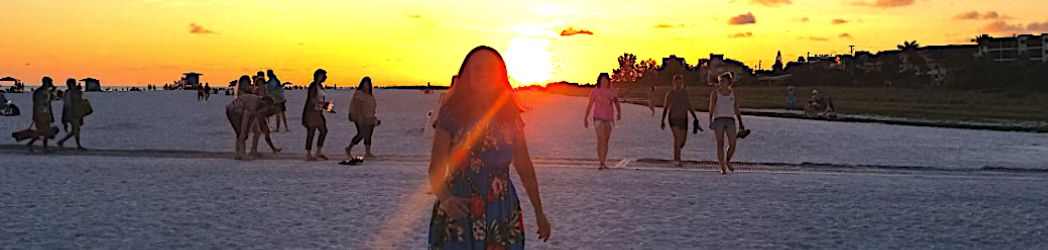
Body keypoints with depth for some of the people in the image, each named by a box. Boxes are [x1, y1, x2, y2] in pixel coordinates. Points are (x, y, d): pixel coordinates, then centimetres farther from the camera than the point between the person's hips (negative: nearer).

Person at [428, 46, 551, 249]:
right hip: (458, 212, -2)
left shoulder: (510, 115, 5)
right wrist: (445, 199, -29)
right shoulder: (451, 115, -4)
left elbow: (524, 166, 12)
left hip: (502, 214, 2)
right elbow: (436, 168, -9)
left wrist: (539, 213, 14)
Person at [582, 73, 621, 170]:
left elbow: (617, 104, 8)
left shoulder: (613, 92, 7)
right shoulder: (595, 91, -1)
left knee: (606, 141, 9)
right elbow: (590, 105, 1)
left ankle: (604, 163, 17)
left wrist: (619, 113, -10)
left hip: (609, 118, 4)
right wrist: (585, 118, -3)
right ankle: (601, 163, -18)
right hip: (598, 118, -4)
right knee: (601, 140, -15)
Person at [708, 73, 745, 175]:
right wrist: (710, 121, -14)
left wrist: (740, 123, 11)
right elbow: (711, 108, -2)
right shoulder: (715, 93, 5)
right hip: (718, 119, -2)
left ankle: (727, 161, 19)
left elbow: (737, 109, 15)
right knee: (720, 144, -4)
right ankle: (722, 168, 0)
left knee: (732, 144, -8)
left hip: (730, 120, 2)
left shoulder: (733, 93, 12)